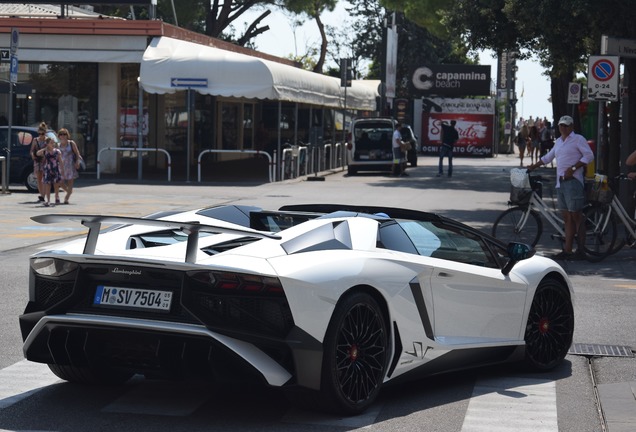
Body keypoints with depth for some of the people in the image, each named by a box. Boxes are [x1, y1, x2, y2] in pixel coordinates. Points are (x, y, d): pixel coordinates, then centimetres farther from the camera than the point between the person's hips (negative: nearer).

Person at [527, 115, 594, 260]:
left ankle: (581, 250, -4)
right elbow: (548, 157, 30)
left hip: (573, 182, -8)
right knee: (567, 218, 8)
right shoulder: (559, 142, 19)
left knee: (576, 216, -6)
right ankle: (567, 250, 9)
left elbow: (589, 156, -12)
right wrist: (532, 167, 29)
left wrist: (573, 168, -18)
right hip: (560, 183, 8)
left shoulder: (578, 139, -4)